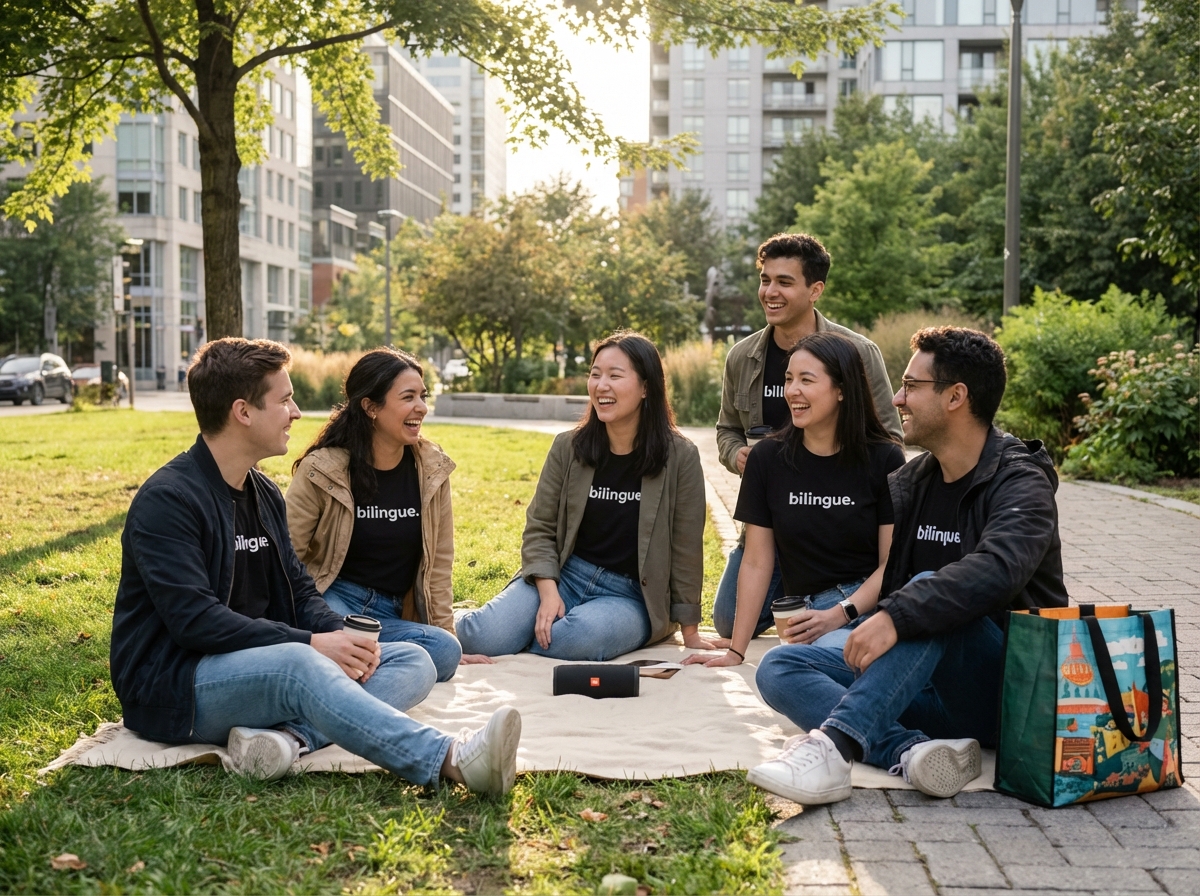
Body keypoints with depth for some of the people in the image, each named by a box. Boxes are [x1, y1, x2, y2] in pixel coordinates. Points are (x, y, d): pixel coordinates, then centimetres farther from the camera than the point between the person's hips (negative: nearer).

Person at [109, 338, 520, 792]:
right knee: (298, 664, -39)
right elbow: (195, 620, -22)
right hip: (172, 687, -8)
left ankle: (287, 734, -34)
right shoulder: (166, 500, -13)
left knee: (412, 661, -7)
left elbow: (298, 588, 14)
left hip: (259, 663, 9)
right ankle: (450, 759, -50)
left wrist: (340, 635, -8)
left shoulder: (265, 494, 15)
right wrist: (311, 643, -24)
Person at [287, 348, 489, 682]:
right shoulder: (322, 470, -8)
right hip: (332, 601, -5)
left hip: (392, 614, 5)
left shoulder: (432, 469, 2)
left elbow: (438, 562, 7)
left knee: (445, 651, -29)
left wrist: (447, 635, 6)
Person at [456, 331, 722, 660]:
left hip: (633, 596, -2)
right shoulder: (568, 448, 0)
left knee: (577, 638, -35)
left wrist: (690, 632, 0)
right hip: (562, 574, 2)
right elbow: (540, 528, 2)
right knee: (481, 637, -22)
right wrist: (548, 592, -15)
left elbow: (686, 548, -4)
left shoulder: (680, 457, -8)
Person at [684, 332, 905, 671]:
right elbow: (756, 563, 6)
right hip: (811, 610, 2)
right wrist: (735, 652, 2)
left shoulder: (884, 460, 1)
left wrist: (839, 615, -15)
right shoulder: (767, 458, 7)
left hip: (874, 602, -1)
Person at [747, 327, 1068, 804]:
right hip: (926, 685, 7)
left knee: (928, 592, -34)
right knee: (778, 667, -10)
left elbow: (995, 571, -33)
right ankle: (911, 751, -34)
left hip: (1005, 689, -7)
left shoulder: (1021, 484, -11)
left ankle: (835, 745, -45)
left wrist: (894, 617, -41)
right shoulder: (914, 479, 12)